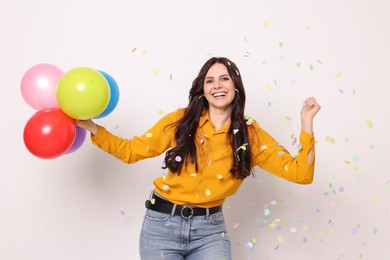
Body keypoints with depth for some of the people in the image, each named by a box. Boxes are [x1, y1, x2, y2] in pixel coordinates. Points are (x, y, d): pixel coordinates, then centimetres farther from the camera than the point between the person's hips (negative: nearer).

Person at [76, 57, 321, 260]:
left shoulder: (250, 133, 0)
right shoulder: (180, 120, -1)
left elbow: (301, 173, -3)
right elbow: (131, 150, 4)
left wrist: (306, 123, -12)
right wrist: (92, 127, -6)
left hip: (210, 229, 1)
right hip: (162, 224, 0)